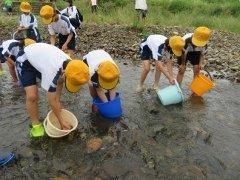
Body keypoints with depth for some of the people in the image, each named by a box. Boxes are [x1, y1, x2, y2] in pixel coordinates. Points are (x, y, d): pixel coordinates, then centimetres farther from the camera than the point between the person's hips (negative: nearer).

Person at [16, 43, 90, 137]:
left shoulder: (69, 63, -20)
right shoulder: (52, 71, -42)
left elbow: (59, 81, -1)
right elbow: (51, 100, -30)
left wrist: (58, 101, -4)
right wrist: (61, 121, -20)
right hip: (25, 61, -7)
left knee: (53, 89, 1)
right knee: (32, 96, -18)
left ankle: (55, 113, 21)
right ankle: (36, 124, 4)